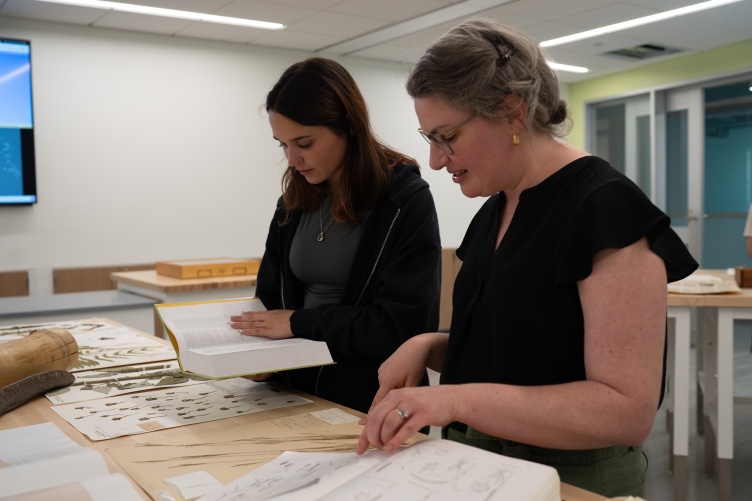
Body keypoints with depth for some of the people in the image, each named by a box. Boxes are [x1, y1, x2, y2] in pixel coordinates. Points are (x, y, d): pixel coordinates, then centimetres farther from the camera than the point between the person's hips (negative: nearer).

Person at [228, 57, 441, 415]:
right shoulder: (295, 200, 10)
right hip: (297, 392, 5)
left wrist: (299, 322, -13)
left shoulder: (406, 200, -8)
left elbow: (403, 324, -14)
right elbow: (269, 296, 15)